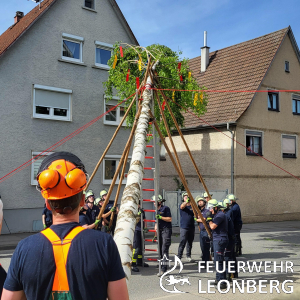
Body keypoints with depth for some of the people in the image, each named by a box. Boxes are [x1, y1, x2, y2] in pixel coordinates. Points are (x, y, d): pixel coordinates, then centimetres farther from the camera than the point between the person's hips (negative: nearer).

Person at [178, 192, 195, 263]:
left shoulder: (192, 206, 11)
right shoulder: (182, 206, -1)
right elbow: (182, 206, -25)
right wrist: (187, 201, -43)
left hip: (191, 227, 4)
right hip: (184, 227, -4)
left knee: (190, 243, 11)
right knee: (182, 243, -10)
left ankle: (188, 256, 23)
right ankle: (179, 257, -5)